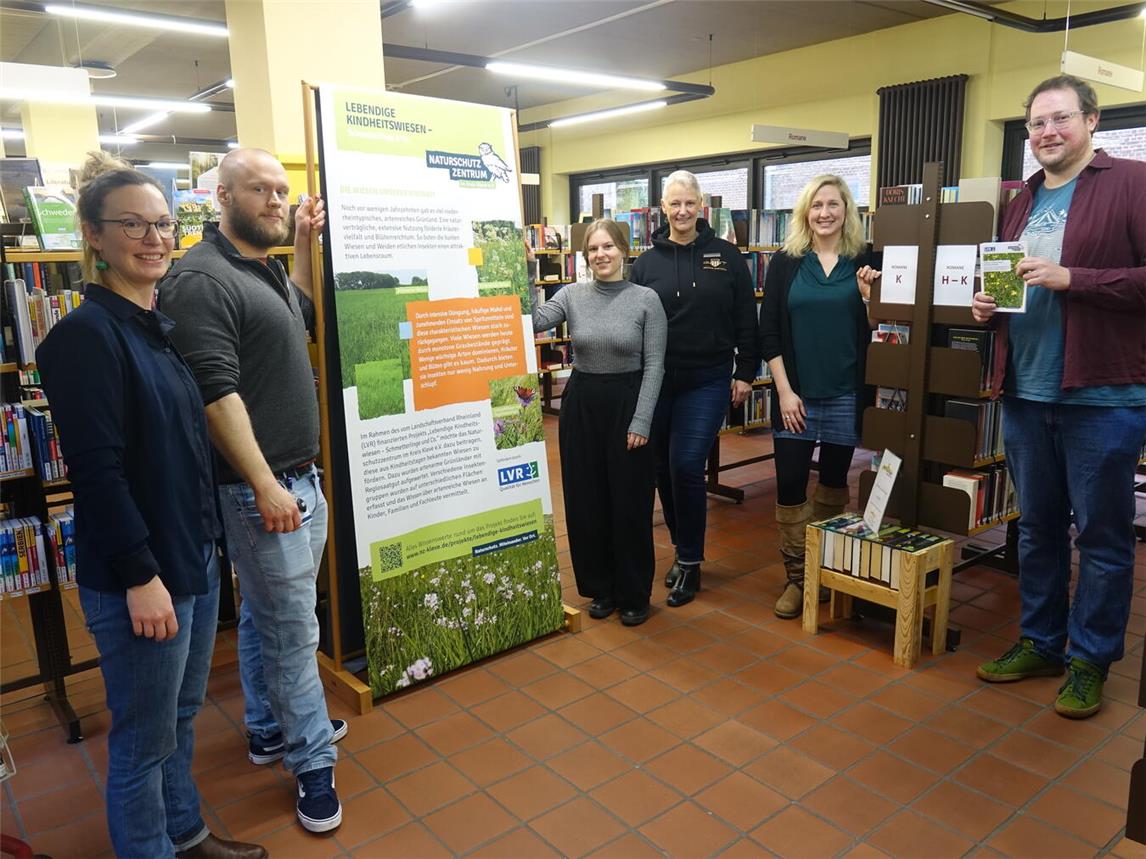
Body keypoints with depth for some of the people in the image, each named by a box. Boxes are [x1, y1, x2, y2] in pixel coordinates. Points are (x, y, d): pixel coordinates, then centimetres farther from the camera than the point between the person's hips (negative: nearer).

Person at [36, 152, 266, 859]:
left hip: (196, 561, 9)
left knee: (181, 718, 23)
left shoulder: (161, 329, 10)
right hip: (139, 577, -8)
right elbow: (96, 471, -20)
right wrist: (140, 575, -20)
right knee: (145, 739, 8)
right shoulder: (85, 335, -16)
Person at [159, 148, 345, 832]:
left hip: (297, 476, 9)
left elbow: (301, 316, 32)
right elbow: (216, 392, -23)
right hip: (261, 486, -9)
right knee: (293, 629, 1)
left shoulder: (265, 268, 13)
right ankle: (314, 763, 16)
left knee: (267, 615, 21)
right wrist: (266, 485, -24)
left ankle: (270, 729, 37)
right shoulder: (203, 278, -16)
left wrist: (306, 242, 20)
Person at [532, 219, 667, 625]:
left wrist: (641, 420, -12)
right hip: (581, 403, 3)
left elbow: (654, 365, -7)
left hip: (627, 402, -3)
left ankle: (634, 594, 20)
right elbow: (531, 322, -12)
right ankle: (599, 588, 26)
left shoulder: (646, 299, -5)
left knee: (630, 501, 4)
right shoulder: (572, 295, 3)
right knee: (585, 500, 9)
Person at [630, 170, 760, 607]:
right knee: (663, 469, 9)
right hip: (656, 383, 3)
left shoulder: (726, 256, 1)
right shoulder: (647, 262, 4)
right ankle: (683, 549, 29)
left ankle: (690, 562, 9)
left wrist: (745, 373, 0)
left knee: (686, 466, -8)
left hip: (707, 382, -2)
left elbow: (746, 320, 4)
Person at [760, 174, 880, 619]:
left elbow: (873, 332, 3)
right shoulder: (785, 262, 1)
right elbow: (769, 333, -1)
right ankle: (796, 577, 13)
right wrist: (784, 390, -8)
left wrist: (867, 296, -15)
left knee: (834, 482, 12)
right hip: (795, 394, -1)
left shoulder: (864, 262, 2)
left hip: (846, 395, 1)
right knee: (790, 486, -1)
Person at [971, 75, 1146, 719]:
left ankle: (1090, 660, 21)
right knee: (1037, 527, 16)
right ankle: (1041, 642, 31)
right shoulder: (1023, 202, 15)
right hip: (1025, 395, 7)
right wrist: (987, 304, 3)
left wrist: (1072, 278, -21)